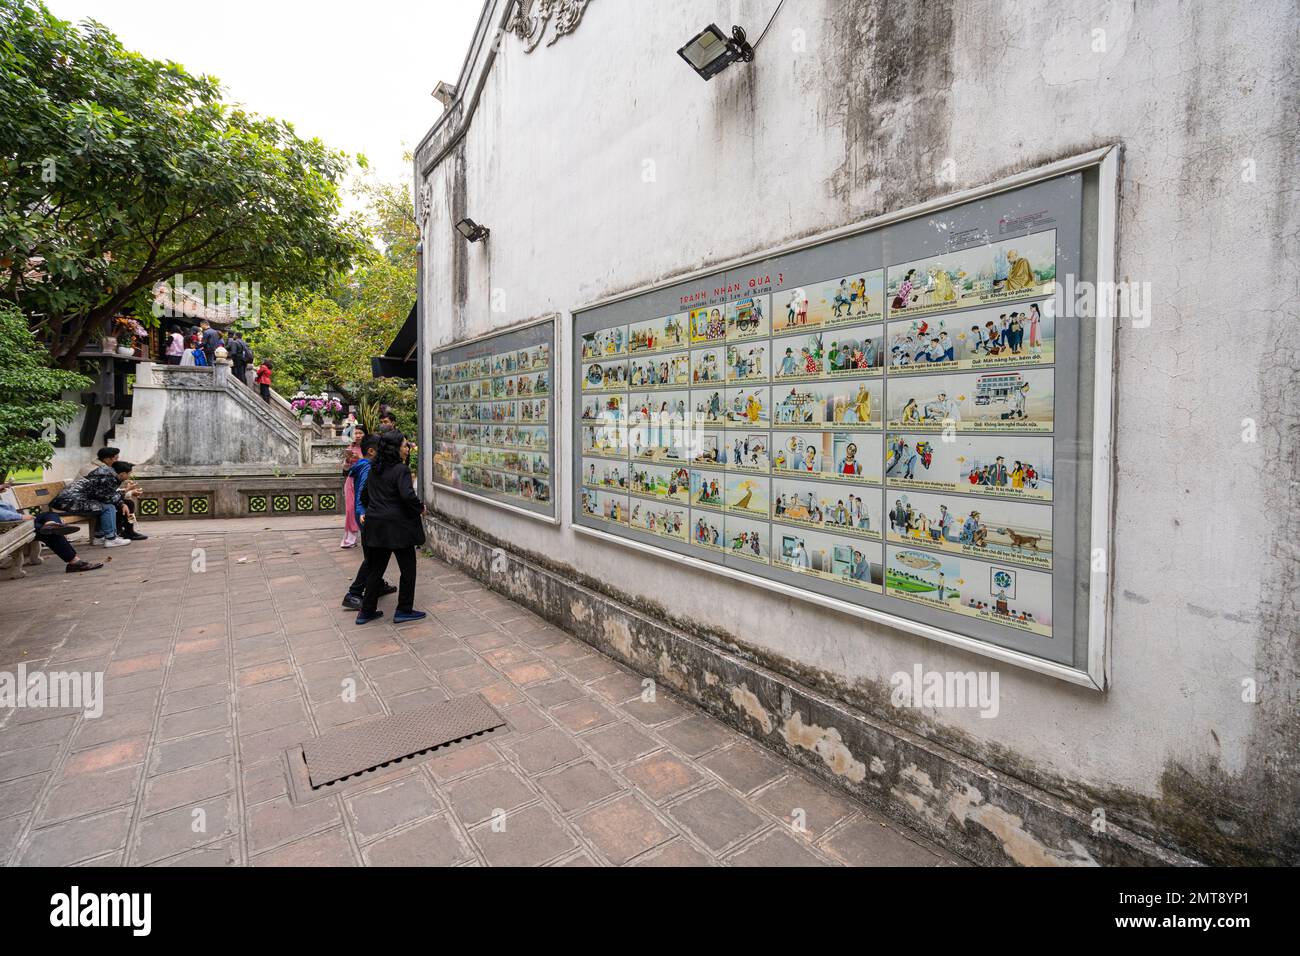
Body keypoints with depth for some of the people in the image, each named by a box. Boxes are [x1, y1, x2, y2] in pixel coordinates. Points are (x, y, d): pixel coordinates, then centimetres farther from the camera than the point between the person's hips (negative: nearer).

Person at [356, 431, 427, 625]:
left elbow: (365, 495, 22)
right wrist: (420, 508, -9)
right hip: (397, 526, -8)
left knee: (376, 569, 16)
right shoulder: (401, 469, -14)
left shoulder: (374, 470, 12)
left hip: (375, 525, 8)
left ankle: (366, 611, 22)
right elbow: (408, 495, -26)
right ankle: (404, 610, 12)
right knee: (408, 568, 6)